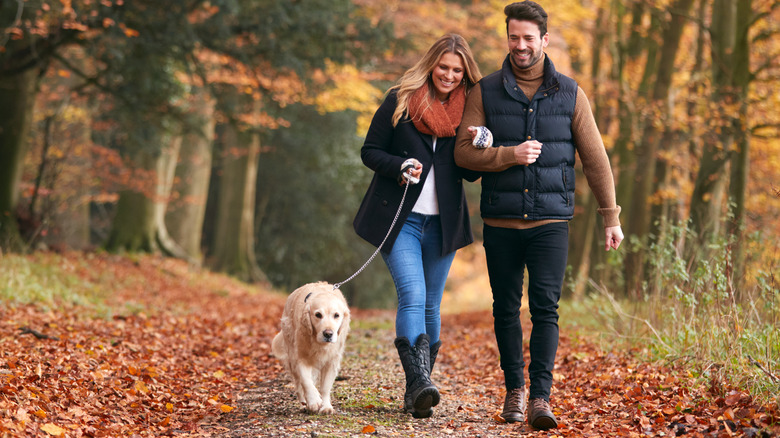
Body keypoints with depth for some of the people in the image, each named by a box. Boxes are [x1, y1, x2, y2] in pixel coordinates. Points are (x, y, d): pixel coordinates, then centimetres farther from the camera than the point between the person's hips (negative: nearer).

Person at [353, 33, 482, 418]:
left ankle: (416, 391, 16)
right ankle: (420, 383, -27)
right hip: (399, 219, -3)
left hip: (442, 224, 3)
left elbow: (470, 173, 10)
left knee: (431, 306, 6)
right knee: (412, 296, -19)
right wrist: (399, 166, -16)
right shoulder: (400, 101, 0)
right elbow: (369, 151, 3)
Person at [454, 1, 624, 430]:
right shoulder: (485, 92, 4)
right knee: (506, 309, 8)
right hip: (500, 222, 1)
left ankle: (540, 397, -8)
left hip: (550, 221, -1)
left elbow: (595, 158, 7)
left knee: (545, 308, -9)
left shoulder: (569, 93, 5)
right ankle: (514, 388, 23)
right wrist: (509, 155, -16)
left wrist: (611, 216, 6)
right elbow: (464, 151, -1)